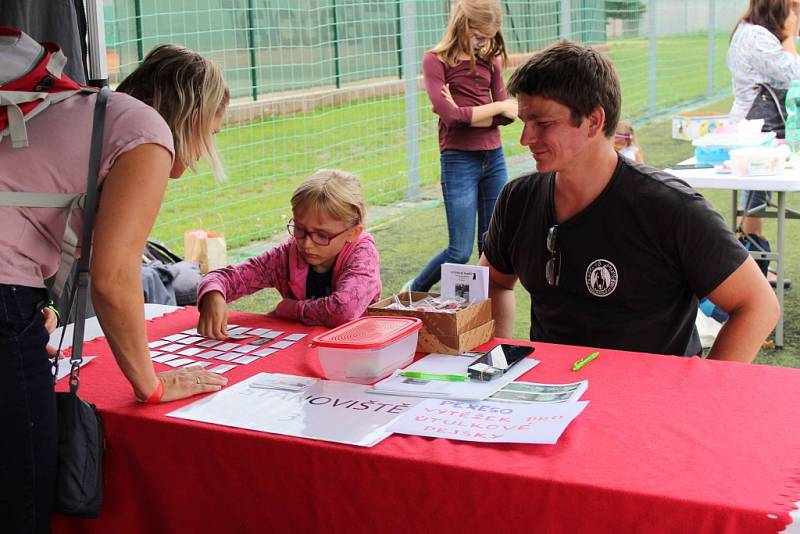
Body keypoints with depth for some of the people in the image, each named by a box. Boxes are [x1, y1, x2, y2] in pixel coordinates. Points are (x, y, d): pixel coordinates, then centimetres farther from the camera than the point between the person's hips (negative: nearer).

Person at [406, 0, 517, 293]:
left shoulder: (490, 60, 9)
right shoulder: (436, 61, -5)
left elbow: (507, 115, 0)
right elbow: (451, 116, -16)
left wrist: (466, 114, -13)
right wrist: (499, 106, -9)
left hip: (494, 159, 5)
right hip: (459, 161, -5)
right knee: (460, 251, -3)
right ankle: (413, 292, 19)